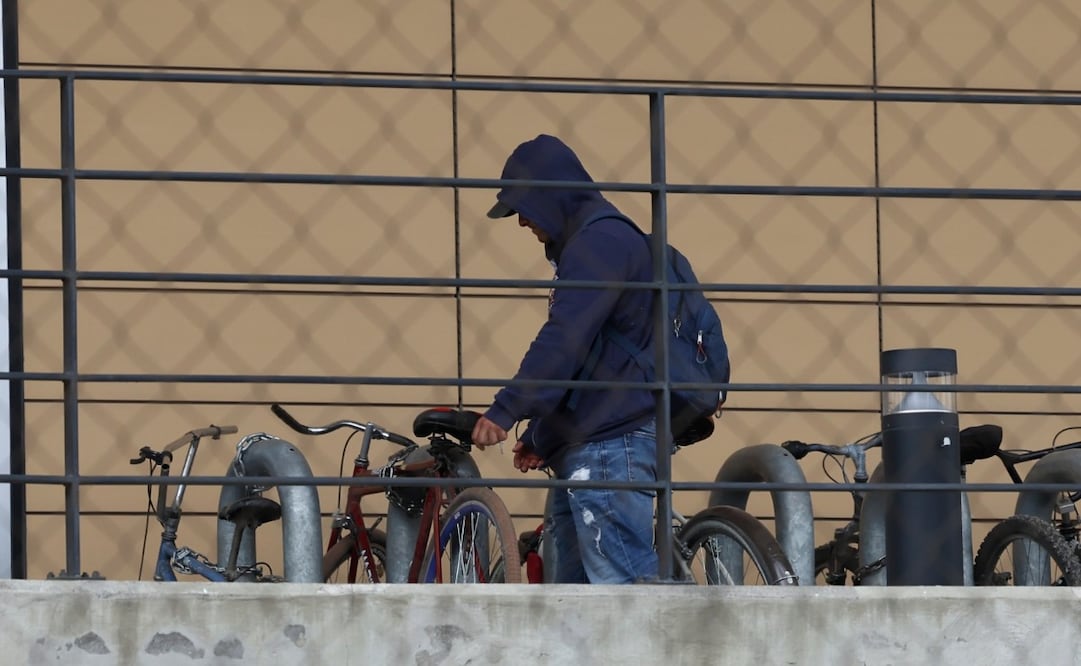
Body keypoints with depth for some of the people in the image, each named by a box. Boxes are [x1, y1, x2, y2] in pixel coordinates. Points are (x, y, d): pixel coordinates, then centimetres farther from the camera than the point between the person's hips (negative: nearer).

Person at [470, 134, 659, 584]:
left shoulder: (603, 241, -10)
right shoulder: (587, 244, 24)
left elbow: (564, 341, -20)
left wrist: (506, 410, -20)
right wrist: (538, 438, 25)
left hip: (609, 446, -11)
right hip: (579, 452, 11)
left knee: (624, 582, -16)